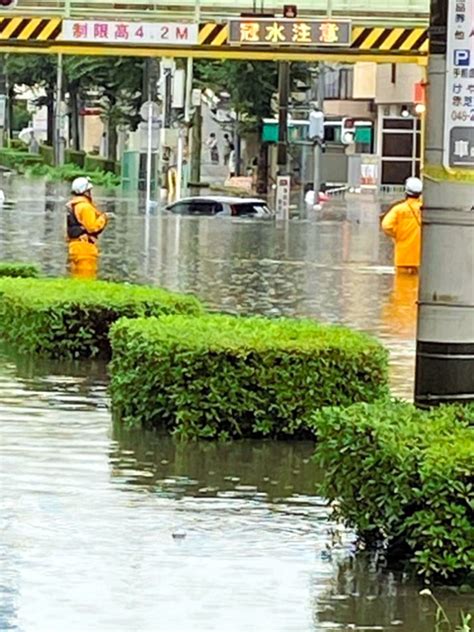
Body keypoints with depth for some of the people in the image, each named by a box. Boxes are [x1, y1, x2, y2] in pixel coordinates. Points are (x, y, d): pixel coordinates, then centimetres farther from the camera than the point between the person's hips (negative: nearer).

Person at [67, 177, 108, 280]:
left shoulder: (72, 206, 18)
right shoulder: (85, 206, -13)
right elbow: (93, 227, -17)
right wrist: (103, 217, -3)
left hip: (74, 244, 10)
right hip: (85, 246, -10)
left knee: (77, 277, 11)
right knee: (87, 278, -10)